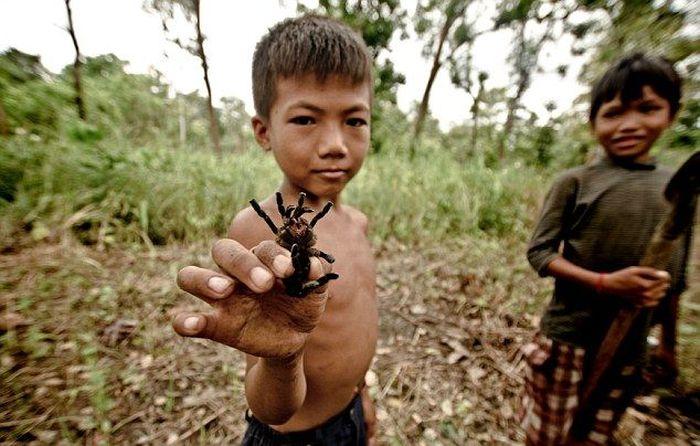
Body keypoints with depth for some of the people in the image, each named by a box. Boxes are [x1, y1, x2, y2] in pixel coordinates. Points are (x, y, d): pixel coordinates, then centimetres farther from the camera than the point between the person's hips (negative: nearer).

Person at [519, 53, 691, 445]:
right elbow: (539, 252, -13)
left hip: (630, 347, 4)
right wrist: (605, 283, -24)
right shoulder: (575, 182, -11)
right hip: (566, 339, -3)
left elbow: (677, 274, 9)